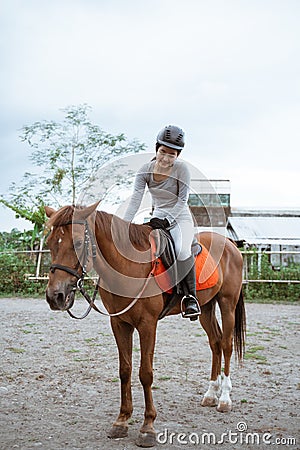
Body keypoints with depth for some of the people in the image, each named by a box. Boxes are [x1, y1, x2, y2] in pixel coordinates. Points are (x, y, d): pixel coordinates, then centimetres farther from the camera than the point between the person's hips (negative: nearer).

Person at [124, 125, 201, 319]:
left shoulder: (182, 168, -15)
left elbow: (182, 200, -13)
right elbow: (135, 199, -11)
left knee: (182, 250, -32)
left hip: (180, 218, -5)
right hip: (158, 218, 5)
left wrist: (166, 219, -25)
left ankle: (191, 296, -20)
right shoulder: (146, 170, -6)